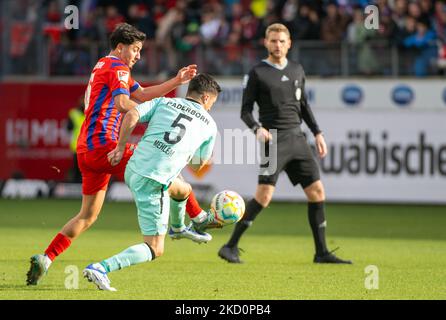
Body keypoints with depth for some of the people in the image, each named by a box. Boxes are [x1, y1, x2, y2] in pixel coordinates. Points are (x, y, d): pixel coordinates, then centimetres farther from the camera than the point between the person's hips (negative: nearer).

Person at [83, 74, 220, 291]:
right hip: (153, 182, -6)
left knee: (184, 190, 35)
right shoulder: (209, 125, 10)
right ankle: (101, 268, -20)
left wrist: (120, 147, 7)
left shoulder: (163, 102, 15)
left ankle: (177, 228, 65)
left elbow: (132, 115, -2)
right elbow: (197, 165, 18)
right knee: (155, 250, -1)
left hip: (133, 169, 6)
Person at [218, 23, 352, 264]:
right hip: (274, 139, -6)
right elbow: (245, 110, -2)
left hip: (297, 138, 6)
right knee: (264, 195, -18)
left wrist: (317, 133, 18)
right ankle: (231, 247, -12)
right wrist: (257, 128, -20)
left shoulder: (297, 71, 14)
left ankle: (322, 252, 10)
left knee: (317, 192, 2)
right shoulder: (257, 73, -2)